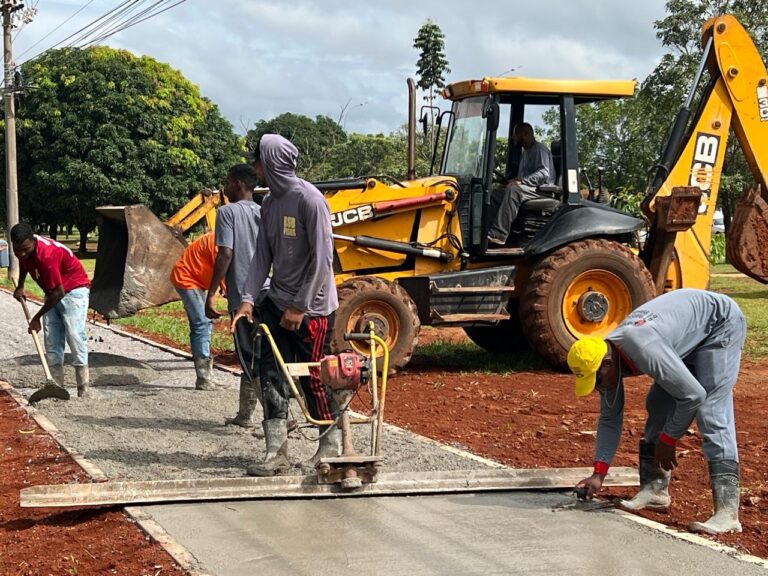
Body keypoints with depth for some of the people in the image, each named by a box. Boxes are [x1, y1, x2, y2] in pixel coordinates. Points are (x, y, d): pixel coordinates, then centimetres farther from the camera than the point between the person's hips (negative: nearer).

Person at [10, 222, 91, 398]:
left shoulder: (46, 255, -33)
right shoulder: (24, 249, -9)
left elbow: (58, 293, -28)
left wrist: (36, 318, -18)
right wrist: (20, 287, 13)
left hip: (74, 290, -8)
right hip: (53, 294, 8)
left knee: (74, 336, -17)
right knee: (51, 341, 1)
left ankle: (84, 390, -17)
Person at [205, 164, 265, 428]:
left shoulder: (227, 211, -7)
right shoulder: (264, 213, 11)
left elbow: (225, 254, -15)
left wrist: (211, 294, -12)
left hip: (242, 296, -6)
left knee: (253, 361, -3)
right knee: (251, 357, 16)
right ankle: (245, 414, 22)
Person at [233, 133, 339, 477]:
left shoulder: (309, 199, -16)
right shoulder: (270, 202, 8)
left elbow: (322, 259, -17)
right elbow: (264, 255, 9)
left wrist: (300, 307, -16)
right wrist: (248, 298, -2)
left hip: (311, 308, -7)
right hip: (278, 304, 7)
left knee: (313, 378, 1)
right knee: (271, 376, 2)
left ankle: (332, 446, 18)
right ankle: (277, 453, 6)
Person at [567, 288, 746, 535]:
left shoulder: (643, 351, -37)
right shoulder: (606, 360, -9)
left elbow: (693, 394, -30)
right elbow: (609, 420, 1)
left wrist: (667, 441, -17)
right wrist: (598, 474, -4)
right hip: (688, 338, 9)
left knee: (711, 414, -18)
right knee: (658, 405, 3)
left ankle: (727, 512, -22)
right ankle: (654, 489, 12)